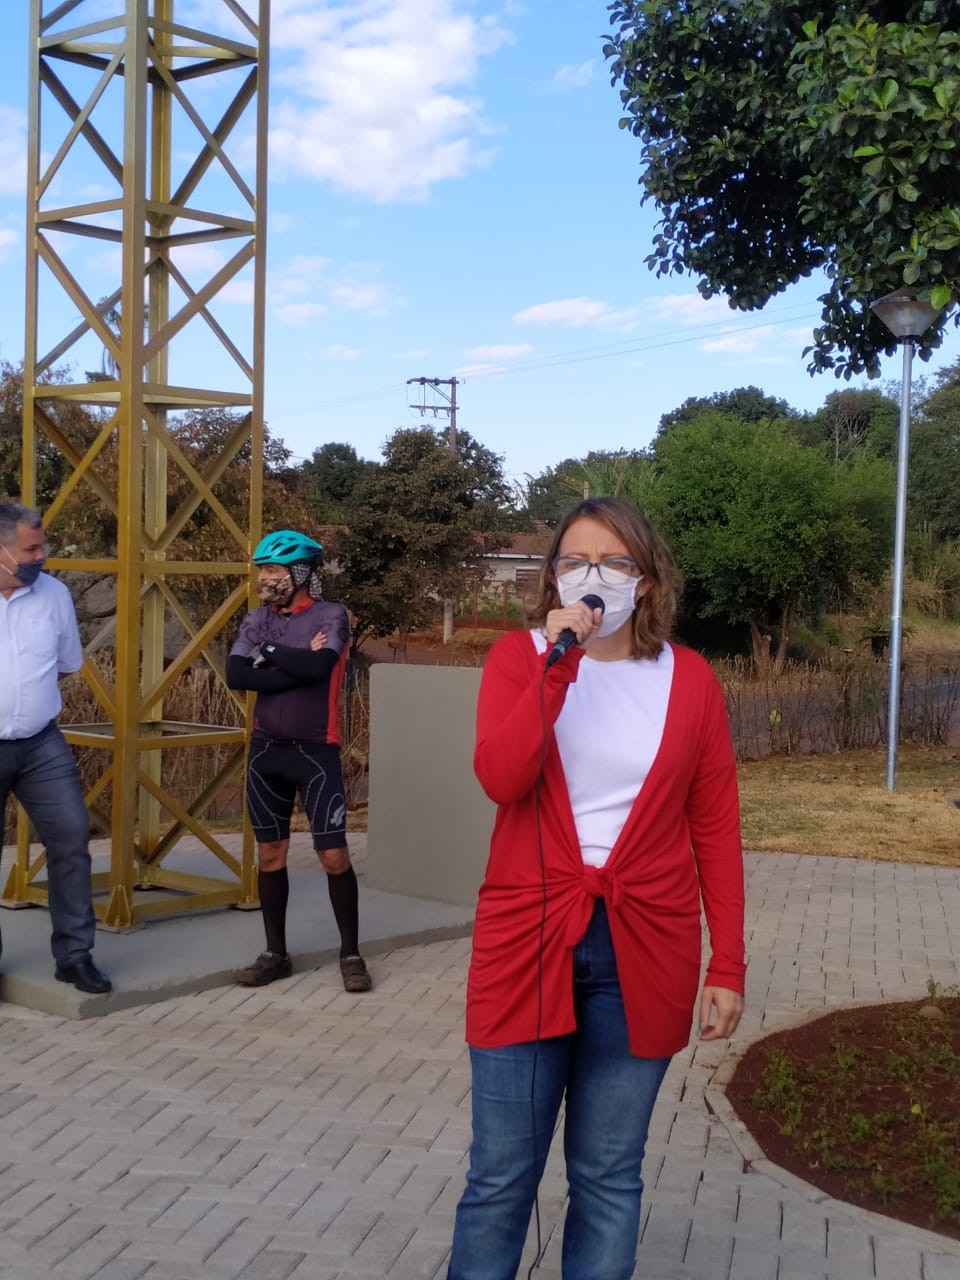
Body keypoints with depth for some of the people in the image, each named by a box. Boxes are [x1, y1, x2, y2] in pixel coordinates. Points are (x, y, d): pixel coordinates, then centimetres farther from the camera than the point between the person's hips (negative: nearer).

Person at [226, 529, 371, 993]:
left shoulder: (331, 616, -7)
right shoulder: (256, 620, 5)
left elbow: (318, 666, -25)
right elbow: (235, 676, -10)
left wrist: (269, 652, -10)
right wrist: (298, 667, -17)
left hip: (315, 751, -4)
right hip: (266, 749, 5)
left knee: (334, 854, -4)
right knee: (270, 853, 9)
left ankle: (351, 954, 8)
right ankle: (275, 953, 20)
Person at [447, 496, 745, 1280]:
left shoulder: (690, 679, 2)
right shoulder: (519, 656, 1)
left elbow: (716, 830, 3)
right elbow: (499, 778, -17)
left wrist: (728, 965, 0)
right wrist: (558, 661, -20)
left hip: (642, 954, 1)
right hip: (527, 944, 0)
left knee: (609, 1176, 12)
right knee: (500, 1176, 7)